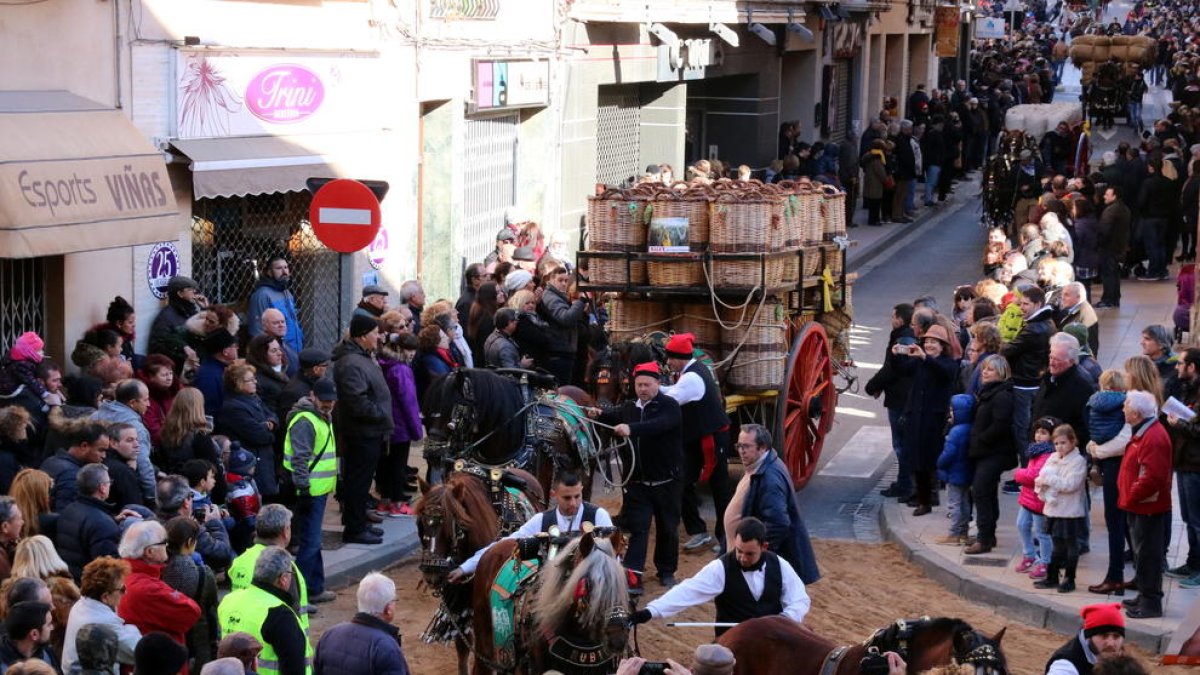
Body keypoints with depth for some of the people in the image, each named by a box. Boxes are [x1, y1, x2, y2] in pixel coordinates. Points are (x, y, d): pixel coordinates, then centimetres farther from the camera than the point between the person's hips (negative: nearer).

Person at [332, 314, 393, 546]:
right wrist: (382, 415, -18)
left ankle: (359, 523, 27)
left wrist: (383, 417, 15)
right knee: (359, 480, -4)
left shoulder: (364, 358, 15)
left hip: (370, 431, 11)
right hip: (361, 433, -11)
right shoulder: (351, 364, -21)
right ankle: (354, 529, 2)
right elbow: (358, 403, -28)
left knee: (360, 480, 18)